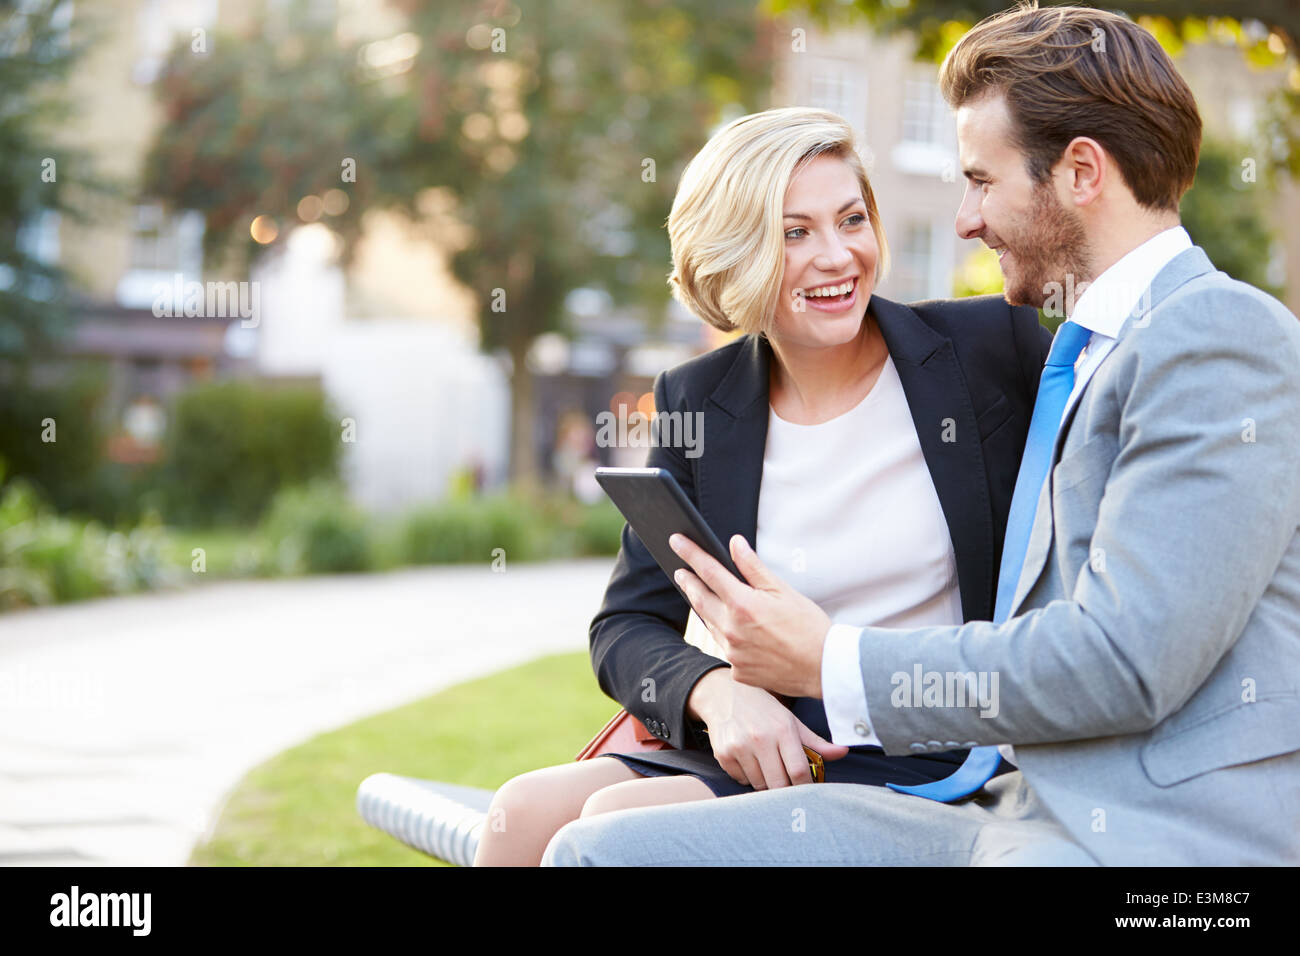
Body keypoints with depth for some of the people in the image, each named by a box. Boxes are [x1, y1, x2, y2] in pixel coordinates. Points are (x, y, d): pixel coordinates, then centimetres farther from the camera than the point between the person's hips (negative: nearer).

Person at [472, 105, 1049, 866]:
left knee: (620, 819, -22)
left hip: (934, 766, -4)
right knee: (526, 812, -19)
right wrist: (714, 689, -15)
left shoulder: (992, 346, -1)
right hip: (777, 744, 4)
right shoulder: (700, 403, 6)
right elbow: (627, 626, 6)